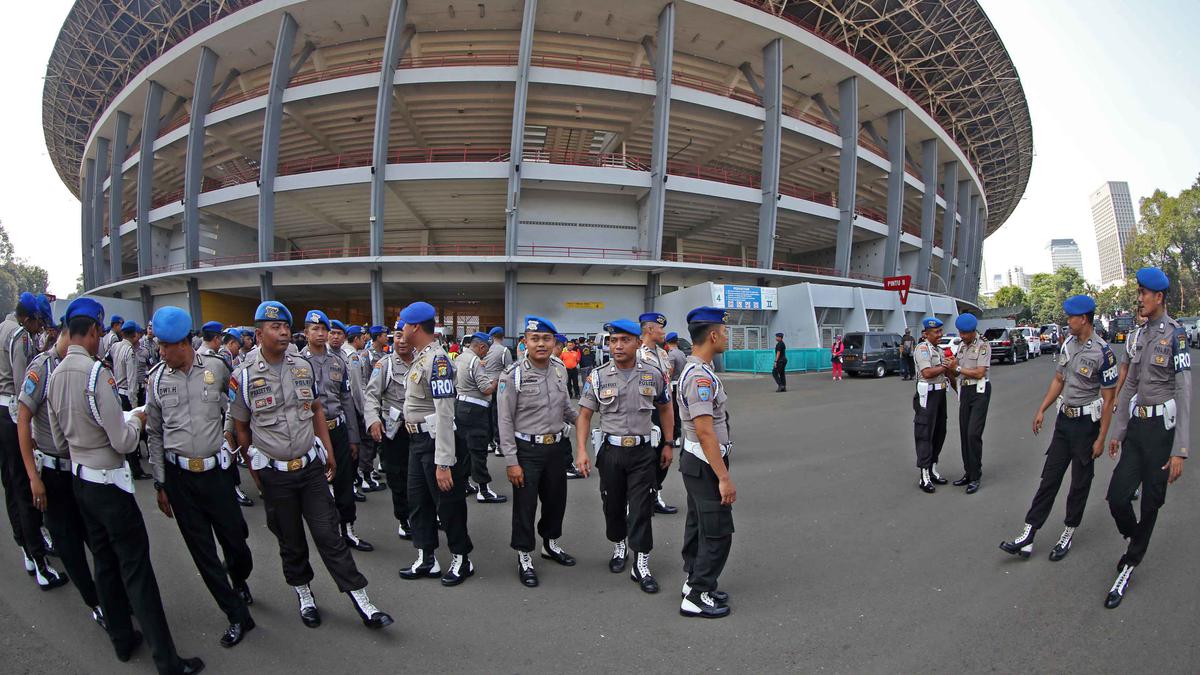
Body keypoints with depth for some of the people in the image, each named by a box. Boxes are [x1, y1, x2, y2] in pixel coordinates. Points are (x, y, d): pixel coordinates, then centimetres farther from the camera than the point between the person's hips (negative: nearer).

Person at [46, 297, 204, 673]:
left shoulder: (55, 377, 3)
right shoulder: (97, 372, -23)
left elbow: (59, 440, 13)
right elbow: (124, 443, -22)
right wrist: (136, 420, -3)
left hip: (79, 479, 8)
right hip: (109, 481, -8)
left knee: (104, 561, 18)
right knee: (136, 568, -4)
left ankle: (122, 640, 32)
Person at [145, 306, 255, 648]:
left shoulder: (217, 368, -4)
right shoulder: (156, 380, 1)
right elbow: (155, 435, 7)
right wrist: (160, 484, 8)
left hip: (215, 470, -1)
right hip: (178, 476, 2)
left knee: (235, 538, 5)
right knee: (202, 551, 6)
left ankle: (240, 581, 40)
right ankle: (237, 615, 20)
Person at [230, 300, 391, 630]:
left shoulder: (304, 366, 3)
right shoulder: (244, 377, -8)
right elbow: (241, 428, 2)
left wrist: (328, 451, 10)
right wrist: (254, 469, 6)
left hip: (311, 466, 2)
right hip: (275, 475, -2)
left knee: (330, 534, 3)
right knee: (290, 541, 14)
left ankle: (361, 601, 8)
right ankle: (304, 595, 35)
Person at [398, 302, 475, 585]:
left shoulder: (437, 359, -22)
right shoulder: (420, 357, 10)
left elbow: (444, 413, -27)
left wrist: (443, 462, -28)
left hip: (437, 441, -10)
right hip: (418, 440, 10)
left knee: (448, 503, 6)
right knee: (417, 500, 17)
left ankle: (461, 559, 23)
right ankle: (426, 559, 32)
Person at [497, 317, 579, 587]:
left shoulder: (560, 369, 2)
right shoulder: (513, 375, -15)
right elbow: (505, 421, -13)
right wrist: (511, 461, -15)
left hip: (556, 447, 6)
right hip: (527, 450, -5)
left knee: (556, 499, 19)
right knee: (525, 504, 5)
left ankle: (551, 544, 43)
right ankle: (524, 557, 24)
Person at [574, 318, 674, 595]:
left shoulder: (654, 375, -2)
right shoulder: (598, 377, -4)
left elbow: (665, 410, 10)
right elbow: (584, 416, -1)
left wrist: (668, 445, 7)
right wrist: (581, 450, -12)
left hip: (643, 451, -1)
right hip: (610, 450, 1)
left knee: (641, 508, 0)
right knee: (613, 504, 14)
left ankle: (641, 564, 11)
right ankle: (619, 548, 38)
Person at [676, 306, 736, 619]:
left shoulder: (693, 370, 9)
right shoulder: (701, 377, -24)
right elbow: (705, 432, -26)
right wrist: (724, 478, -23)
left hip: (694, 462, 10)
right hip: (706, 464, -10)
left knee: (698, 524, 19)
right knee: (718, 532, -1)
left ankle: (693, 583, 32)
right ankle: (698, 596, 9)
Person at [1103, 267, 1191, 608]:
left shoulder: (1175, 334, -11)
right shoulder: (1142, 335, 12)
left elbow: (1184, 393, -14)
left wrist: (1180, 450, -16)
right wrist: (1117, 431, 18)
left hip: (1162, 427, -6)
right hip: (1136, 426, 6)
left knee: (1151, 502, 6)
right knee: (1117, 495, 2)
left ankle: (1128, 566, 17)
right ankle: (1135, 541, 29)